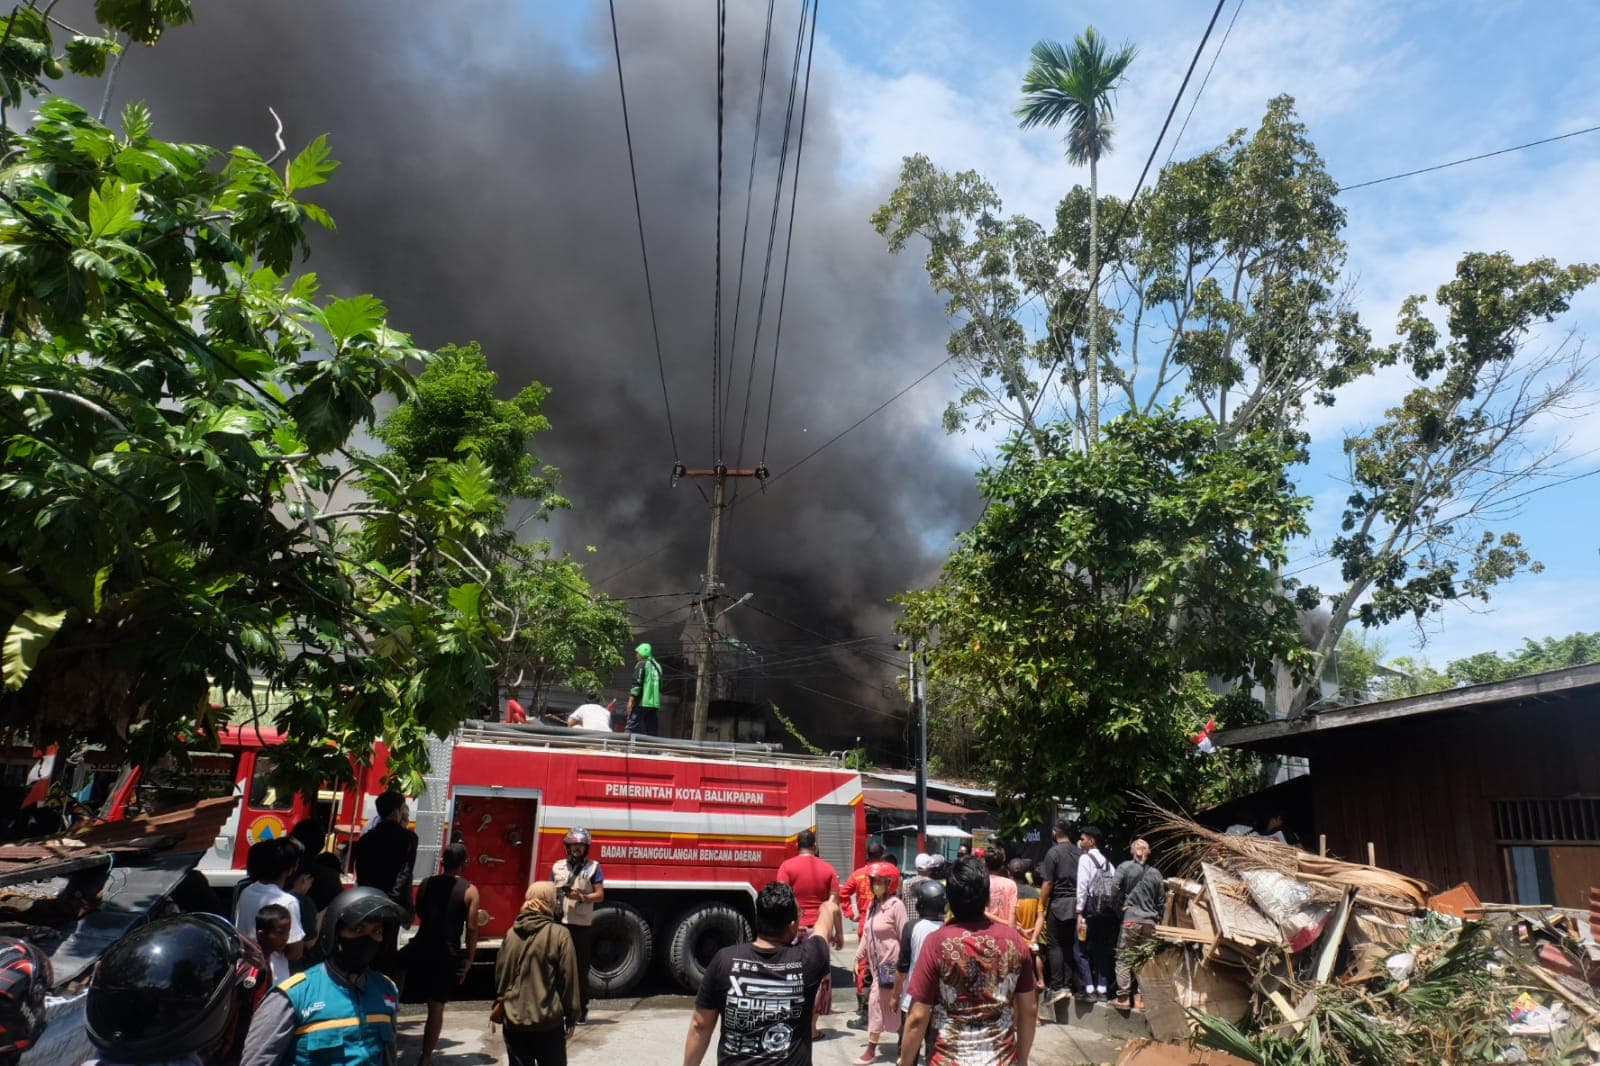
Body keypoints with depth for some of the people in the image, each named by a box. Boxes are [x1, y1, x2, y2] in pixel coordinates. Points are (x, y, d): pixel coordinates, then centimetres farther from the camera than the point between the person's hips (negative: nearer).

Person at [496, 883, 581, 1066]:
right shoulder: (560, 934, -12)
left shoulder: (512, 933, 1)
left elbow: (500, 974, 9)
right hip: (548, 1022, -4)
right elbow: (569, 979, -10)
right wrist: (571, 1017, 0)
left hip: (514, 1020, 4)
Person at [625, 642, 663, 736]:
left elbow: (637, 683, -12)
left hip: (642, 703, -7)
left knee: (632, 727, -6)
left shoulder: (642, 664, -3)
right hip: (655, 703, 7)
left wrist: (631, 700, -12)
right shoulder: (657, 666, 18)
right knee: (653, 731, 8)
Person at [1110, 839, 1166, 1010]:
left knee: (1124, 959, 1)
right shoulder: (1156, 874, 8)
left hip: (1130, 920, -3)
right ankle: (1142, 998, 8)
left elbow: (1115, 889, -12)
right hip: (1150, 922, 4)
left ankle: (1123, 997, -2)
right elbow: (1162, 902, 13)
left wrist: (1120, 907, 2)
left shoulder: (1125, 867, -3)